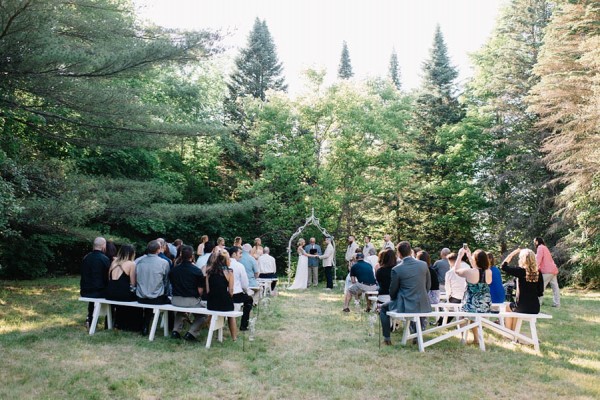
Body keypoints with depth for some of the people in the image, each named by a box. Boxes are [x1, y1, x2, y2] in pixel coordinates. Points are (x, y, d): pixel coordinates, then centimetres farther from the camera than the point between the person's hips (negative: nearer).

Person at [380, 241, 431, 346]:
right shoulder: (423, 265, -3)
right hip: (423, 305, 4)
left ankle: (387, 339, 22)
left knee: (384, 308, 23)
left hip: (405, 306, -4)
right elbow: (428, 286, 7)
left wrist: (393, 300, 17)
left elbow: (393, 292, -3)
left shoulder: (396, 269, -14)